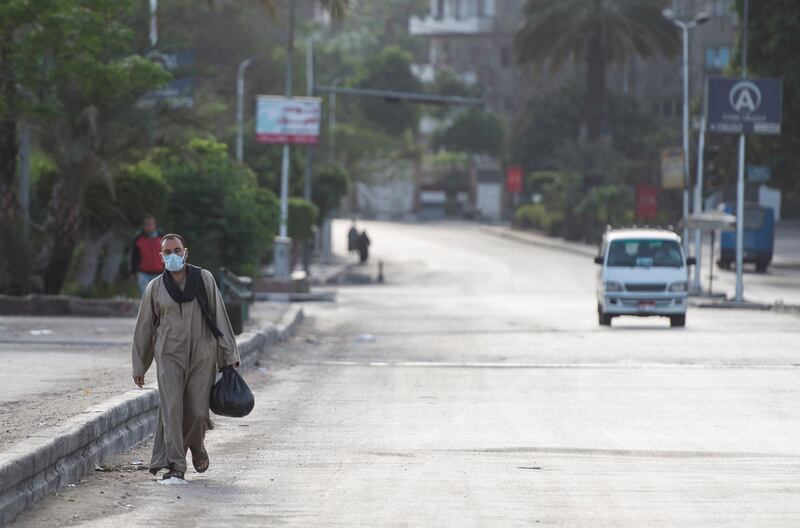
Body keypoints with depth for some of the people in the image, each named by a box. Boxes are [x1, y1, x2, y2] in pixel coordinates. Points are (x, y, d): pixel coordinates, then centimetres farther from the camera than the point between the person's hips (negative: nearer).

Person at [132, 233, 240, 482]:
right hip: (169, 355, 0)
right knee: (171, 408, -14)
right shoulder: (155, 288, 4)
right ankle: (175, 467, -14)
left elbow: (219, 317, 4)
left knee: (197, 411, -3)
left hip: (202, 354, 0)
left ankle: (196, 445, 31)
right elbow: (144, 327, 11)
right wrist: (139, 366, 14)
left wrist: (229, 356, 1)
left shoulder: (204, 279, 2)